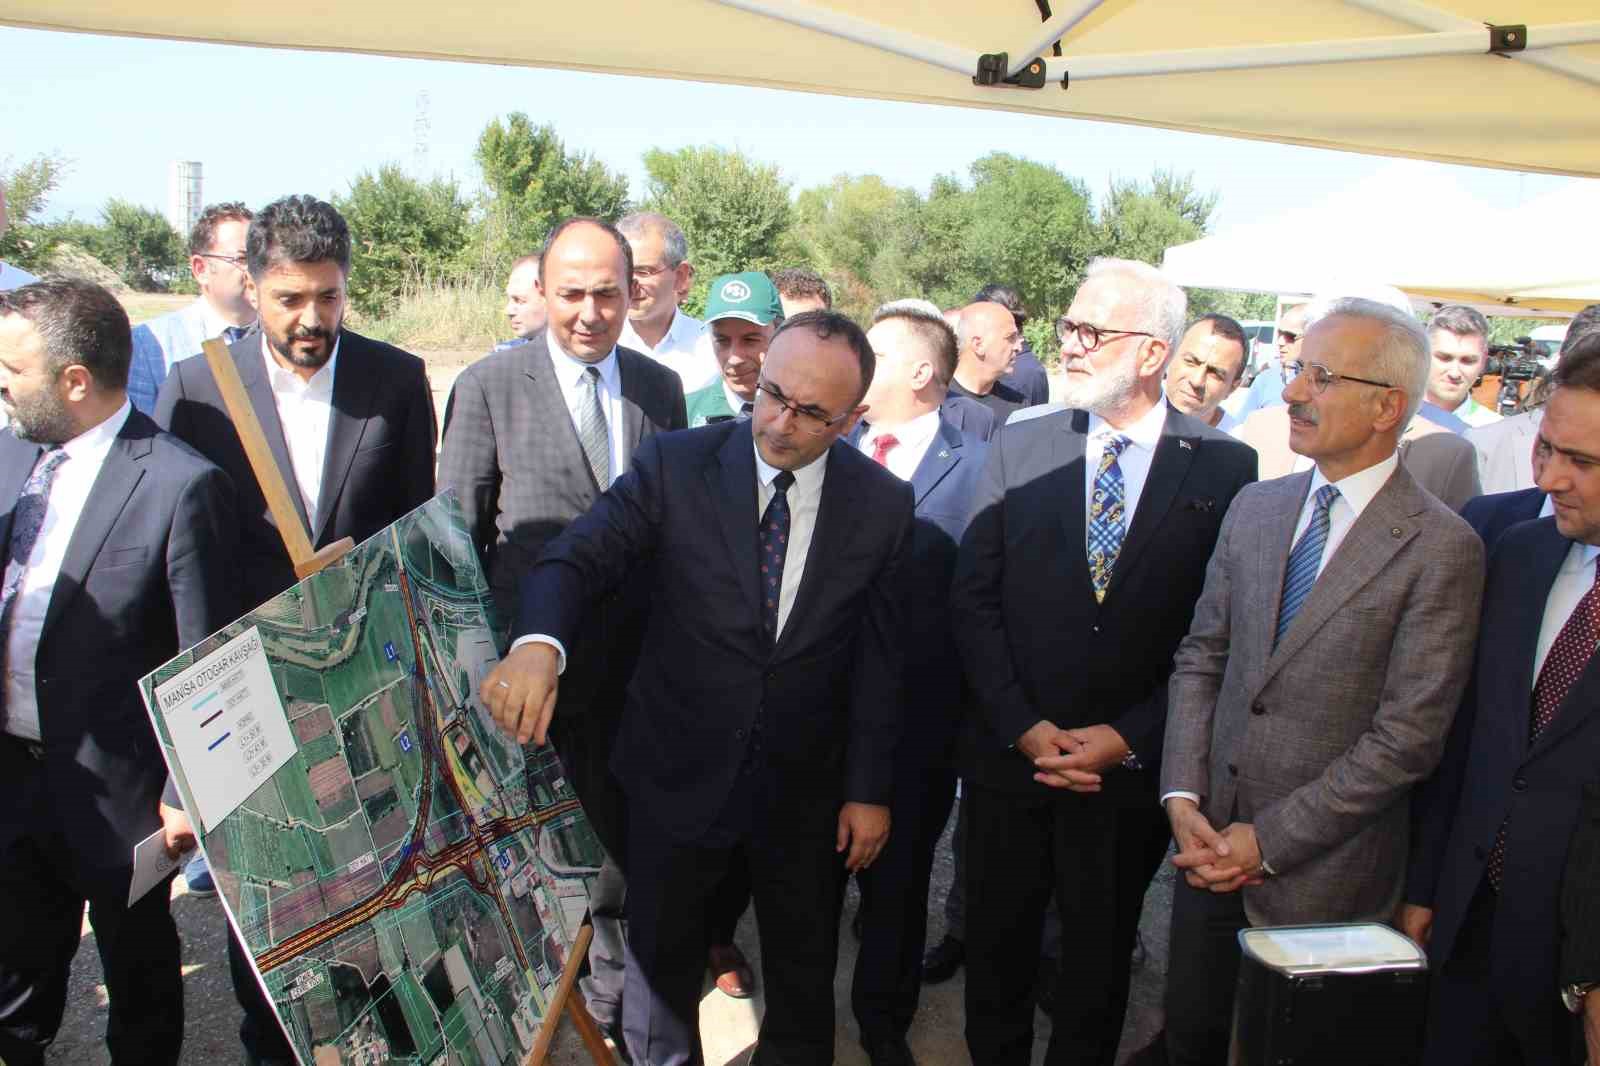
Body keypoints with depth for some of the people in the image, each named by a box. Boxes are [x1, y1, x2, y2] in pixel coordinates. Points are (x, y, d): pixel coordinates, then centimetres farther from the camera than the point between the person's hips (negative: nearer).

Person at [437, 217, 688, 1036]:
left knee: (619, 831, 14)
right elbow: (456, 532, -3)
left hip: (635, 661, 3)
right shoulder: (489, 385, -6)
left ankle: (610, 990, 34)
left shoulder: (660, 387, 4)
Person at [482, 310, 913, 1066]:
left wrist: (870, 789, -1)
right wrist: (538, 643, -41)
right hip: (678, 771, 0)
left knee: (804, 968, 21)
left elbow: (880, 658, -3)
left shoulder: (883, 504, -8)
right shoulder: (674, 465, -13)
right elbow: (576, 558, -20)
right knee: (661, 958, 20)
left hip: (806, 786, 1)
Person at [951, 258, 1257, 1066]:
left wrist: (1129, 739, -13)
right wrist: (1023, 725, -11)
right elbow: (973, 600, -2)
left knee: (1099, 957, 17)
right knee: (996, 943, 16)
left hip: (1133, 768, -1)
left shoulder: (1225, 469, -7)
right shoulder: (1017, 449, -1)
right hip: (1010, 752, 2)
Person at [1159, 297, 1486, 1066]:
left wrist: (1269, 839, -15)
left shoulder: (1441, 548, -14)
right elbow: (1200, 658, 7)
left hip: (1322, 874, -5)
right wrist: (1182, 797, -5)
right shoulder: (1254, 509, 5)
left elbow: (1408, 736, -16)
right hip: (1210, 844, 5)